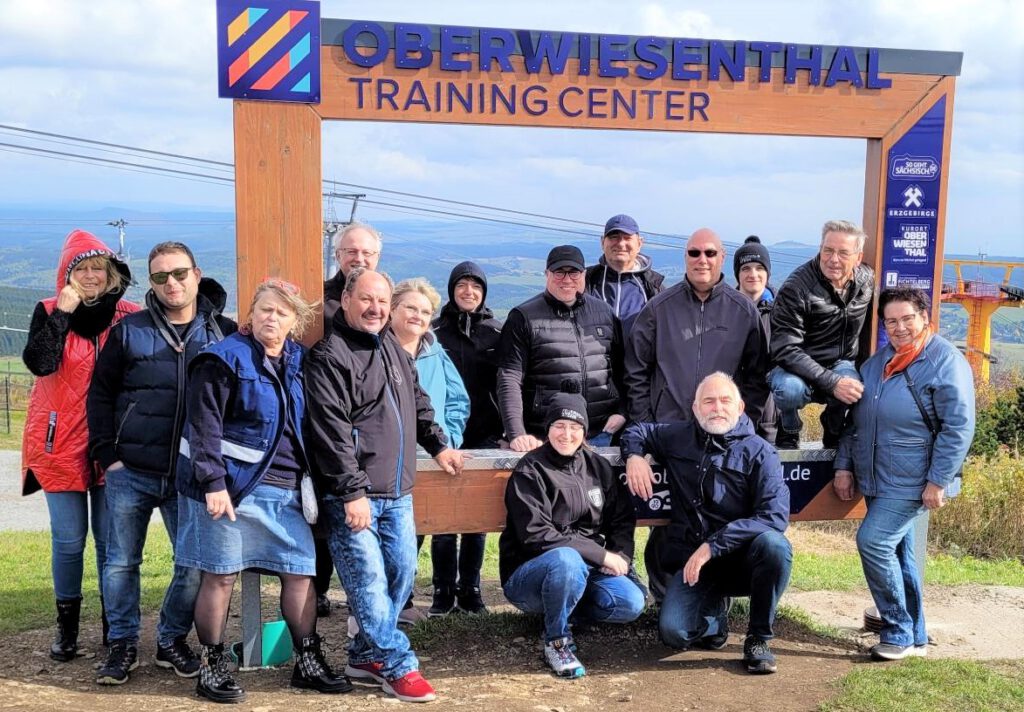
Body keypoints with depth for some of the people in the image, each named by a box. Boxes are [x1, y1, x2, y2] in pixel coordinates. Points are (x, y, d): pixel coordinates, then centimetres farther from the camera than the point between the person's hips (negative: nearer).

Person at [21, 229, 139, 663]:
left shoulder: (129, 317, 4)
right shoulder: (49, 311, 2)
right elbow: (38, 362, -15)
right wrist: (63, 313, -17)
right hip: (61, 444, 0)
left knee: (111, 539, 5)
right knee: (68, 540, 5)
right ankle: (66, 627, 18)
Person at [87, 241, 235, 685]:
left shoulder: (225, 333, 3)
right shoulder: (129, 331, 3)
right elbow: (100, 394, 7)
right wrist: (106, 453, -1)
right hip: (130, 472, 0)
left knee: (195, 565, 2)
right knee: (121, 562, 7)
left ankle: (172, 641, 22)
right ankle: (123, 646, 23)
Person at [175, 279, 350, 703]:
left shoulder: (296, 361, 11)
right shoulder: (225, 358, -8)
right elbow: (203, 426, -13)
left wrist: (306, 479, 17)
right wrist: (213, 483, -21)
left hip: (284, 490, 6)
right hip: (231, 485, -6)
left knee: (301, 572, 7)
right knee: (220, 575, 1)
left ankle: (308, 663, 20)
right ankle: (212, 667, 16)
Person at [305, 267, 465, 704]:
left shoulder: (392, 348, 15)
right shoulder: (329, 357, -12)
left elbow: (418, 403, 29)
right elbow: (332, 433, -19)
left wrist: (438, 445, 23)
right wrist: (352, 491, -22)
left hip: (397, 492, 9)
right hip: (354, 494, -8)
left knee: (402, 575, 10)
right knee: (369, 582, -6)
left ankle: (366, 655, 23)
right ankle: (399, 667, 5)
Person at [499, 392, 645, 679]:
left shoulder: (596, 466, 8)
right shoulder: (530, 471, -10)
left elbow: (623, 518, 14)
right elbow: (536, 536, -18)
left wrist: (621, 555, -8)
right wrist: (602, 555, -18)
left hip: (587, 569, 6)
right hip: (528, 576, -6)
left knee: (631, 603, -19)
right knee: (566, 559, -38)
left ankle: (560, 609, 7)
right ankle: (556, 640, -14)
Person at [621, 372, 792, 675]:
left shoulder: (759, 452, -7)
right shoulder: (678, 437, 6)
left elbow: (775, 515, -20)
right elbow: (637, 430, 26)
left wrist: (713, 545, -27)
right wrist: (634, 455, 1)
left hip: (741, 559, -2)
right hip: (693, 562, 2)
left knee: (773, 544, -36)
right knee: (674, 632, -23)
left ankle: (759, 637, -12)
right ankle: (714, 612, 15)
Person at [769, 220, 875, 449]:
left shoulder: (867, 279, -3)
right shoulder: (797, 287, -20)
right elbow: (786, 349, -26)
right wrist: (832, 382, -33)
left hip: (840, 363, 4)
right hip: (796, 367, -4)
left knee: (855, 391, -31)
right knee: (790, 389, -38)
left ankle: (834, 432, 4)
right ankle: (788, 433, -3)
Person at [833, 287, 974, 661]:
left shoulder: (945, 362, -11)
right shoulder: (877, 361, 11)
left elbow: (958, 427, -16)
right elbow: (855, 418, 16)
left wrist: (938, 482, -19)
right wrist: (844, 465, 9)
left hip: (912, 482, -7)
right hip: (876, 479, 7)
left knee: (873, 541, -16)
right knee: (897, 552, 12)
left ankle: (899, 632, -1)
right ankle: (915, 636, 25)